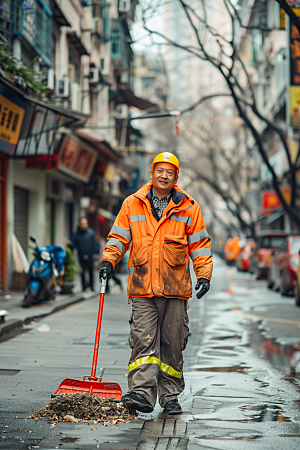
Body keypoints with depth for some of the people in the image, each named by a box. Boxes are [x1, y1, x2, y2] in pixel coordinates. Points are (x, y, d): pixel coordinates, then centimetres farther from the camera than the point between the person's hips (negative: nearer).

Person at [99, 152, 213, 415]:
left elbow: (200, 244, 7)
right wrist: (108, 261, -5)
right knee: (143, 341, -10)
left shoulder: (188, 208, 6)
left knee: (172, 344, 6)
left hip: (175, 288, 0)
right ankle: (142, 393, -15)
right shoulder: (132, 204, 7)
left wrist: (204, 275, -1)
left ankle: (170, 396, 17)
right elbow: (119, 236, 10)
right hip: (142, 288, 0)